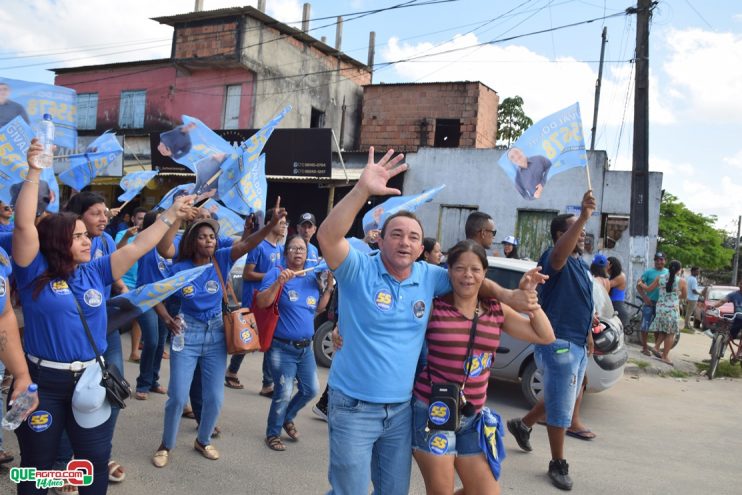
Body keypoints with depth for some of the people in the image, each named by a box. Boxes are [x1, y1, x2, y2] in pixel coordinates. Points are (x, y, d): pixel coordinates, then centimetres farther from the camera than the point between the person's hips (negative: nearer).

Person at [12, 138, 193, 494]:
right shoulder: (34, 272, -8)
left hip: (91, 378, 4)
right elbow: (24, 225, -21)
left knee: (96, 461, 16)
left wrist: (172, 214, 2)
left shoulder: (95, 272, 2)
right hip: (43, 381, -3)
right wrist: (34, 172, -25)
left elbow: (138, 247, 3)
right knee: (37, 465, 16)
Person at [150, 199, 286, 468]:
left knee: (215, 397, 9)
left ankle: (203, 441, 33)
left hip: (216, 335, 2)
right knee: (178, 396, 1)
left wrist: (273, 223, -33)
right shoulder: (180, 268, -8)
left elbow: (247, 244, -20)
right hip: (187, 335, -2)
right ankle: (166, 445, 24)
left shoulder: (221, 259, -7)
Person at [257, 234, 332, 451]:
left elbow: (319, 308, 15)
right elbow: (261, 302, -20)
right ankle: (272, 434, 19)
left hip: (306, 347, 7)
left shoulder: (312, 278, 8)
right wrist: (279, 282, -33)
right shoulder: (276, 273, -10)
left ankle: (287, 418, 40)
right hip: (282, 347, -6)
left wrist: (329, 286, 3)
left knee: (311, 390, 15)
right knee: (284, 393, -4)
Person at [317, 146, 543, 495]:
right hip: (353, 407, -5)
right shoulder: (359, 270, -14)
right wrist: (363, 189, -42)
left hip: (401, 408, 5)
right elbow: (327, 236, -31)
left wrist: (508, 296, -2)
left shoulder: (427, 277, 1)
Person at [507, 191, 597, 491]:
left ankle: (522, 424, 41)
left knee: (565, 399, 23)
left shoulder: (580, 263, 14)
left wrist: (587, 334, 23)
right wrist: (584, 217, -53)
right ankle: (558, 464, 16)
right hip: (559, 344, -10)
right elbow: (558, 255, -43)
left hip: (577, 344, 10)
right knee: (561, 406, 0)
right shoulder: (557, 259, -16)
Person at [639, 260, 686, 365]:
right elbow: (684, 296, 6)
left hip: (660, 308, 4)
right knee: (671, 333, 5)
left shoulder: (660, 277, 0)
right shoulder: (681, 281, -7)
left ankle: (656, 347, 5)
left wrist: (641, 283, 26)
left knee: (663, 331, 21)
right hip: (672, 309, -4)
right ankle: (665, 356, 5)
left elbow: (648, 289, 7)